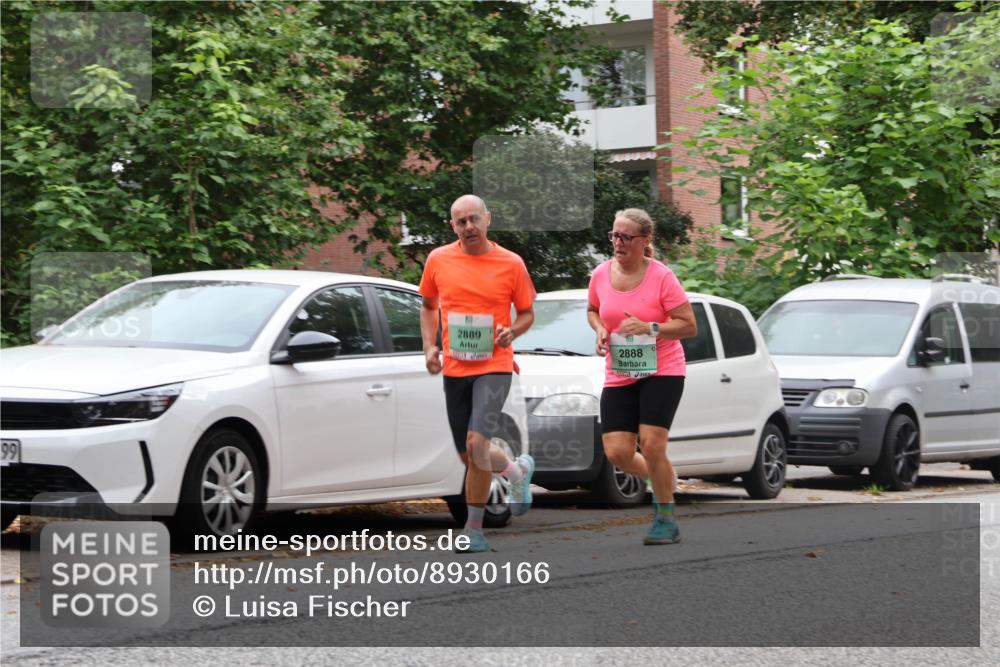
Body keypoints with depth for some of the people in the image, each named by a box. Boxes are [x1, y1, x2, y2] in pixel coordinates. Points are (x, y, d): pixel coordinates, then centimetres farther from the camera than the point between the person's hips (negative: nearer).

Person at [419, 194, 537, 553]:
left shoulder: (511, 263, -2)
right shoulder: (438, 260, 4)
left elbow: (527, 313, 8)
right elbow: (428, 306, 19)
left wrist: (512, 331, -13)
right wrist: (429, 346, 5)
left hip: (494, 365, -4)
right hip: (454, 368, 4)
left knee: (477, 444, -21)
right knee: (469, 457, 9)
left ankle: (473, 530, -6)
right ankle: (517, 470, 41)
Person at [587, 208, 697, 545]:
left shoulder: (661, 277, -12)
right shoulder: (601, 274, 1)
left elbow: (689, 326, -10)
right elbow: (592, 310, 21)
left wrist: (649, 328, -23)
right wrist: (599, 328, -2)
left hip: (662, 370, -4)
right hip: (618, 375, 5)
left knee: (651, 444, -15)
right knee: (616, 452, -5)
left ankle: (666, 521, 4)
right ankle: (662, 482, 28)